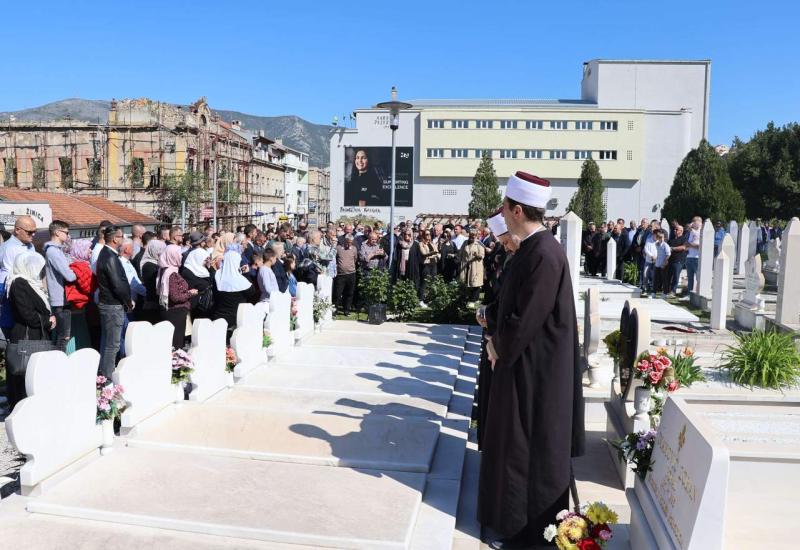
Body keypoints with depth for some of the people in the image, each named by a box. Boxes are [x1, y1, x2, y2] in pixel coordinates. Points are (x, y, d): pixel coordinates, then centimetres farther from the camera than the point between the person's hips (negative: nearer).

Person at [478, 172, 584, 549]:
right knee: (519, 442, 21)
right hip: (522, 358, 10)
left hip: (532, 366, -10)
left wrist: (499, 346, -8)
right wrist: (492, 318, 0)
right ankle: (518, 515, 38)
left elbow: (526, 318, -24)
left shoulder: (544, 254, -25)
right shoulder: (531, 247, 6)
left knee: (526, 446, 5)